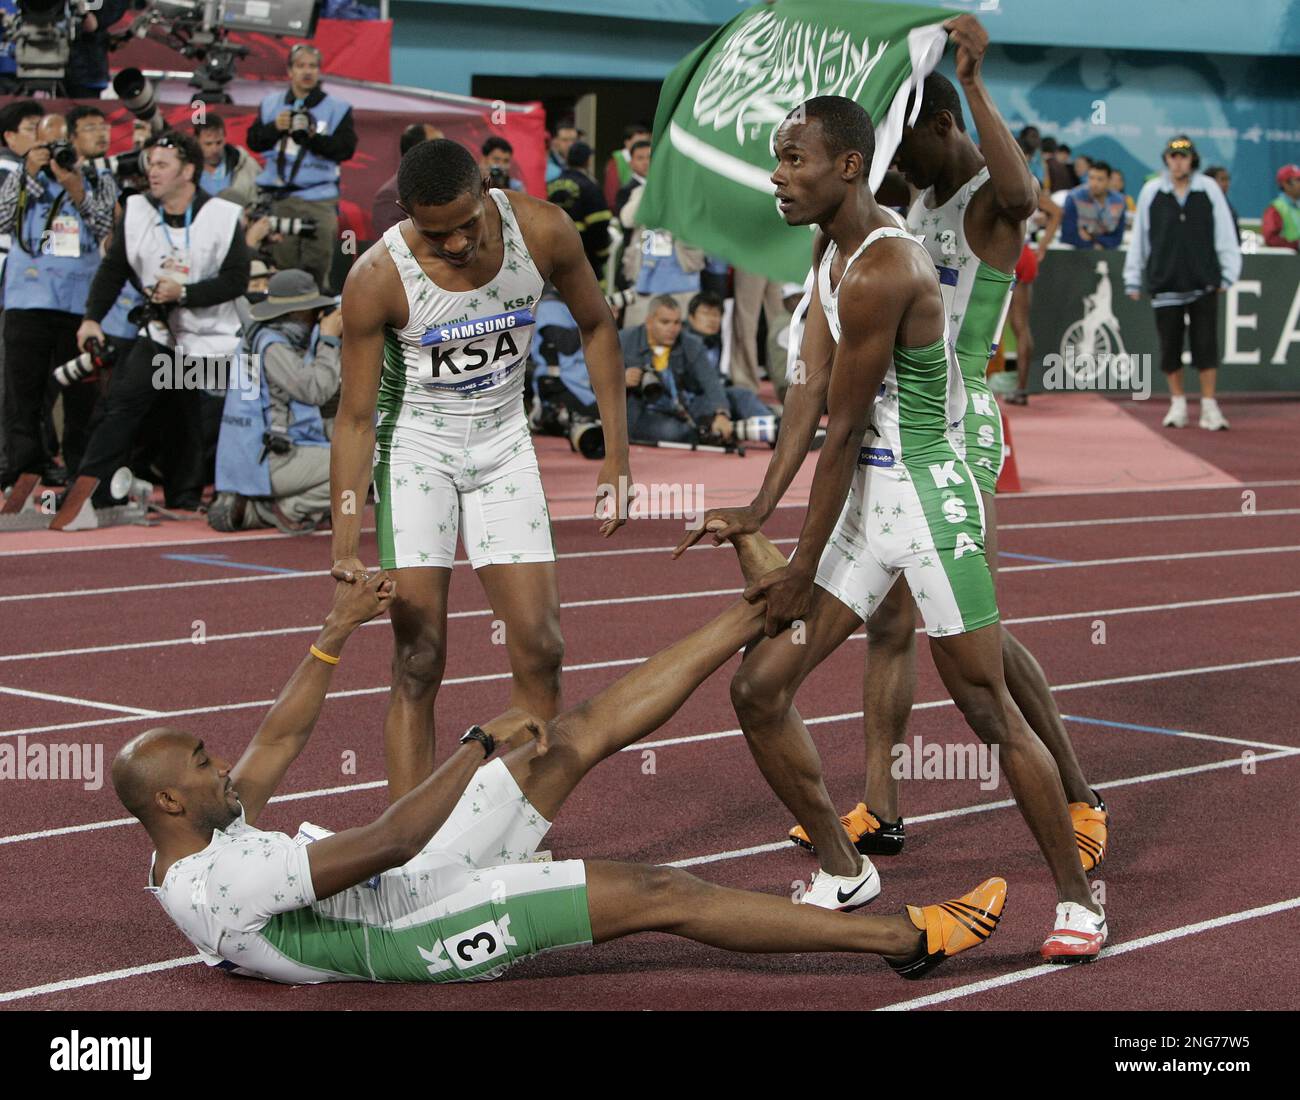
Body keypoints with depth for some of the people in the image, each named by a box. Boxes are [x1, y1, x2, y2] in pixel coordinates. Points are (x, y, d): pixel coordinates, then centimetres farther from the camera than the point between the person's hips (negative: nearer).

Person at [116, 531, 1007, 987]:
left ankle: (764, 607, 11)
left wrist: (338, 632, 19)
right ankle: (910, 937, -12)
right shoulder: (219, 884, -24)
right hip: (419, 923, -10)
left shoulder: (207, 840, 8)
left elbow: (281, 740, 21)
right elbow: (381, 844, -28)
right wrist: (481, 746, -20)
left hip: (415, 881, 10)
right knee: (664, 896, -16)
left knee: (580, 735, 1)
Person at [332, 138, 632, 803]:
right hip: (415, 442, -3)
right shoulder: (377, 280, -24)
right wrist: (346, 547, -24)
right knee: (419, 661, -11)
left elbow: (596, 328, 0)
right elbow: (355, 417, -17)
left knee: (540, 651, -1)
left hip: (503, 440, 3)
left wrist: (616, 458, -2)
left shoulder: (542, 231, -18)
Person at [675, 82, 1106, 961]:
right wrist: (762, 507, -6)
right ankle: (844, 872, 19)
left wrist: (804, 571, -12)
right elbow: (812, 387, 4)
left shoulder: (881, 272, -23)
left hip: (929, 502, -9)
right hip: (865, 503, 9)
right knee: (759, 686, 4)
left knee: (988, 710, -1)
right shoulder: (833, 246, 7)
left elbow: (843, 431, -18)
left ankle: (1078, 898, 15)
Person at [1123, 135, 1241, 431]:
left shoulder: (1209, 189, 3)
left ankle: (1209, 406, 2)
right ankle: (1178, 403, 18)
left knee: (1206, 345, -4)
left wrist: (1227, 274, 2)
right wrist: (1133, 279, 9)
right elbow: (1139, 237, 9)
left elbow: (1225, 234, 7)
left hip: (1203, 282, -1)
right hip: (1165, 282, 1)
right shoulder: (1151, 192, 4)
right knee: (1170, 346, 5)